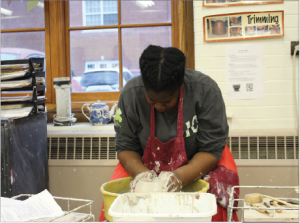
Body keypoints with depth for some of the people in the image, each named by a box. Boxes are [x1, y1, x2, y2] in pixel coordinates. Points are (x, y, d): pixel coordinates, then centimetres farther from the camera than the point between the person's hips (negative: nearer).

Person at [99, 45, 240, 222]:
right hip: (148, 162, 2)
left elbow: (212, 149, -20)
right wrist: (141, 173, -29)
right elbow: (125, 147, -9)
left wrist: (181, 177, -35)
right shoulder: (130, 94, -17)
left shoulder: (206, 91, -23)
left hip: (198, 163, -1)